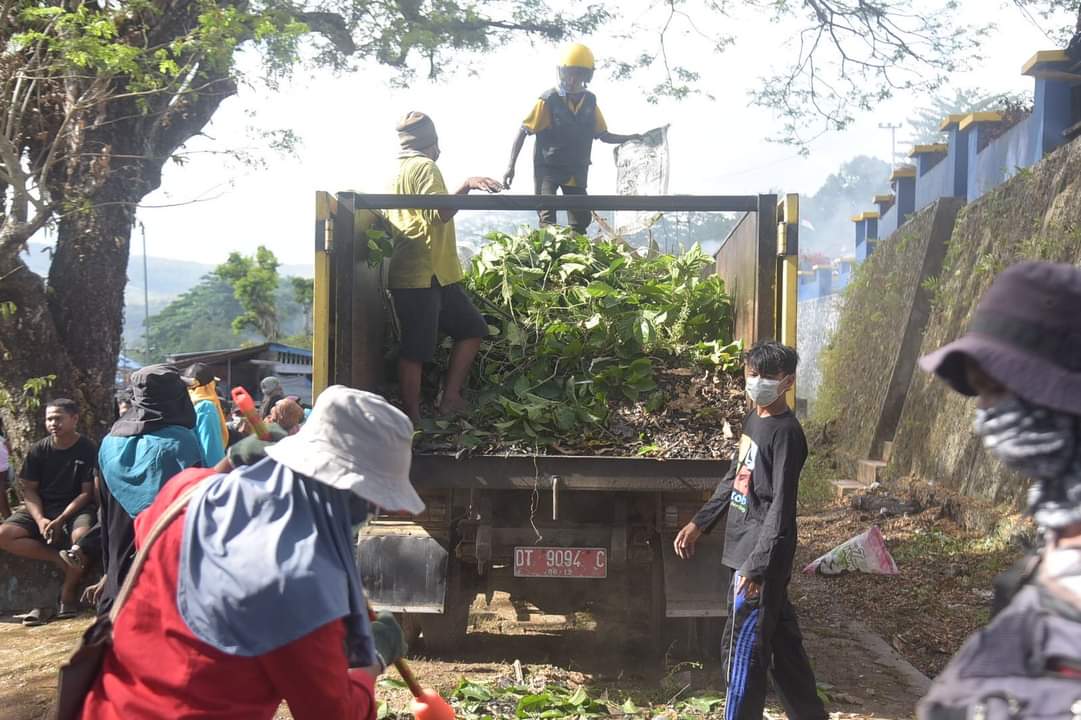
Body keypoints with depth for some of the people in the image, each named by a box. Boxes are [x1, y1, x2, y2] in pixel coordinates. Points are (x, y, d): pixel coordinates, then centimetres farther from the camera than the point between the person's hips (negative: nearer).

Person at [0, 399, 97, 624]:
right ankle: (59, 558, -12)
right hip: (41, 509, 4)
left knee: (82, 535, -37)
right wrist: (40, 519, -16)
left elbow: (87, 492, -8)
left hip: (75, 508, -4)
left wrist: (60, 520, -19)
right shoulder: (38, 450, 2)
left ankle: (68, 594, -15)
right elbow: (29, 490, 2)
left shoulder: (88, 449, -7)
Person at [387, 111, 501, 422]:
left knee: (471, 328, 13)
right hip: (424, 274, -10)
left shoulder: (399, 171, 21)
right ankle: (413, 420, -4)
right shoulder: (425, 167, -8)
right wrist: (466, 186, -29)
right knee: (416, 349, -7)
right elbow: (439, 214, -22)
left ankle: (450, 399, 10)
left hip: (433, 273, 10)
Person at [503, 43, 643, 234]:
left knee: (581, 221, 6)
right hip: (547, 168, -5)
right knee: (548, 221, -18)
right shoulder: (549, 100, -13)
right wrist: (511, 166, -17)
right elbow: (523, 132, -10)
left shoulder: (590, 101, 2)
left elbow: (603, 135, 12)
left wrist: (630, 138, -4)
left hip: (576, 172, 5)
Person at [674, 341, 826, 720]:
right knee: (782, 638, 18)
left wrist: (757, 566, -24)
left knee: (743, 648, -4)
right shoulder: (753, 420, 10)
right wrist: (699, 523, 20)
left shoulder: (786, 433, -17)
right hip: (745, 548, 9)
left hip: (763, 555, -9)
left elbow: (782, 507, -21)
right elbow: (734, 479, 21)